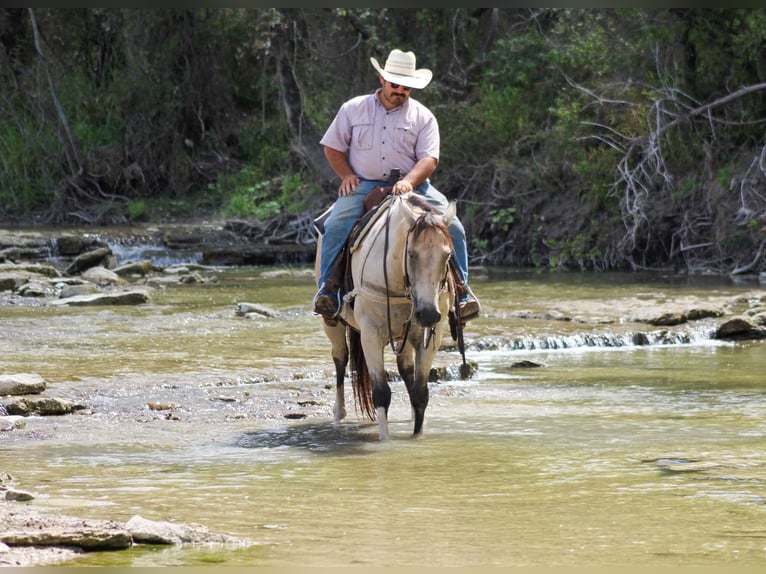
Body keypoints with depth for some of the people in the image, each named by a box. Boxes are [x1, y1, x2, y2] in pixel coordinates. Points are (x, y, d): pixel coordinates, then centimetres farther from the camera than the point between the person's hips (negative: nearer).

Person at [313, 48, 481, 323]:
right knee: (335, 225, -28)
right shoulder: (354, 109, 8)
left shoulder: (423, 117, 6)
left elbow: (429, 159, -4)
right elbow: (333, 147, 13)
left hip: (413, 185, 0)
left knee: (452, 227, -18)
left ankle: (461, 290, -9)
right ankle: (328, 288, -21)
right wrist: (347, 175, -5)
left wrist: (409, 181, -24)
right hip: (363, 185, 0)